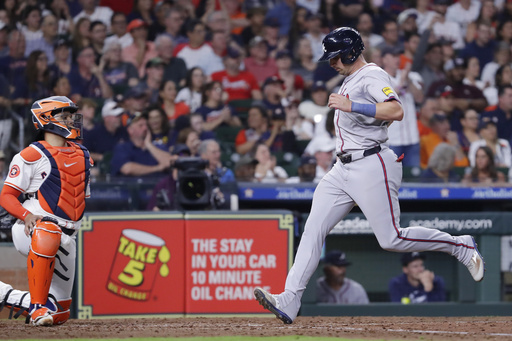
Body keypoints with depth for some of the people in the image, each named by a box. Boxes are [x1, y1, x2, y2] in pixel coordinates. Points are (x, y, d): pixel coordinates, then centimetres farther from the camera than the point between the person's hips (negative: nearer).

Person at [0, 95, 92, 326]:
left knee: (59, 313, 4)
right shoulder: (31, 155, -4)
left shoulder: (82, 155, 17)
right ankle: (38, 306, -37)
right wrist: (27, 215, -25)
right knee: (48, 234, -45)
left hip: (66, 236, 7)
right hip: (30, 229, -7)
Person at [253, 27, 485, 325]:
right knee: (313, 230, -3)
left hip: (371, 166, -9)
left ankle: (461, 246, 11)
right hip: (343, 171, 9)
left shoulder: (372, 75, -11)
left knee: (392, 239, -8)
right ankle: (289, 301, -9)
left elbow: (396, 111, -27)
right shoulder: (351, 81, 19)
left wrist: (352, 106, -29)